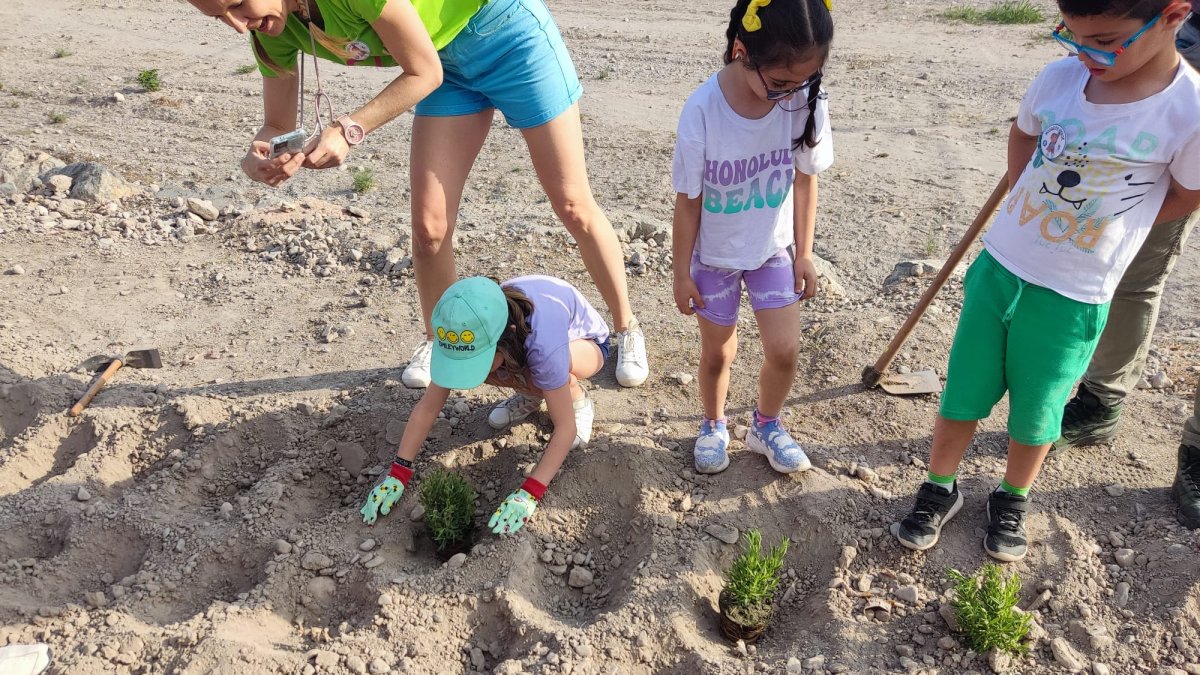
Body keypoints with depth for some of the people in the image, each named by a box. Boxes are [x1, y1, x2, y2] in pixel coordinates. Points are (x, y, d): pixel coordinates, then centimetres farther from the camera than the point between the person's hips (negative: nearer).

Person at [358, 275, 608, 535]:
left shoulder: (543, 344, -44)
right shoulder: (470, 331, -30)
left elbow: (566, 428, -38)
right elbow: (428, 406, -22)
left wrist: (529, 494, -44)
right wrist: (397, 474, -26)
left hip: (587, 342, -4)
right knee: (472, 362, -26)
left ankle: (578, 399, -5)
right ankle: (531, 392, 5)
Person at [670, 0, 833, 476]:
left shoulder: (806, 101, -20)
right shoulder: (702, 112, -28)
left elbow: (805, 180, -5)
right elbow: (688, 201, -16)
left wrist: (803, 253, 2)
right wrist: (683, 273, -7)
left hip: (774, 248, 2)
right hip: (715, 256, -2)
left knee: (784, 350, 1)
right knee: (718, 352, 13)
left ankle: (766, 425, 31)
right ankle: (714, 426, 41)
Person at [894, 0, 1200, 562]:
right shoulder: (1060, 77, -9)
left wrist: (1102, 230, -1)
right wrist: (1030, 216, 7)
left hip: (1072, 300, -3)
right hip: (997, 267, 3)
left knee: (1034, 411, 15)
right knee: (962, 393, 13)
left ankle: (1013, 500, 40)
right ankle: (940, 489, 33)